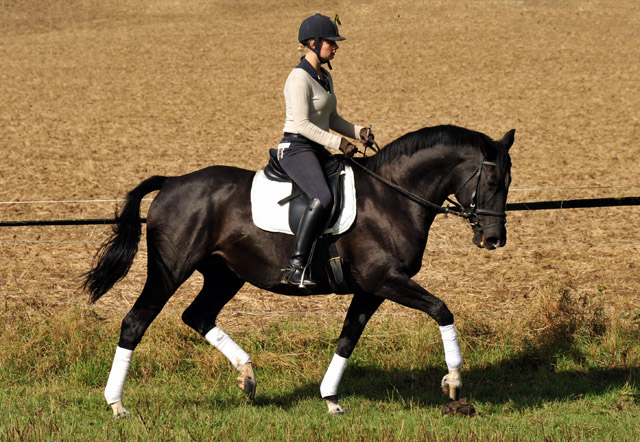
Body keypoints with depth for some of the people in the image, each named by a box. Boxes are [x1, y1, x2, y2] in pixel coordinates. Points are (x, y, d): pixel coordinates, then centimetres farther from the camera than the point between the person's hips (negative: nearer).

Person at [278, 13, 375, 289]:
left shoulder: (325, 77, 16)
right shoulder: (300, 78, -13)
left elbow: (332, 119, 23)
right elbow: (302, 124, -20)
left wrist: (358, 132, 6)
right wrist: (338, 143, -22)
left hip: (317, 151, 10)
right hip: (296, 148, -10)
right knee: (323, 198, -32)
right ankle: (296, 266, -34)